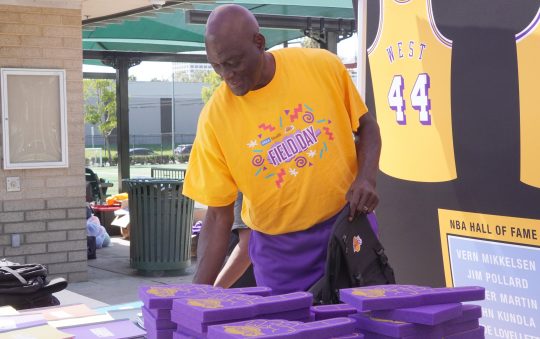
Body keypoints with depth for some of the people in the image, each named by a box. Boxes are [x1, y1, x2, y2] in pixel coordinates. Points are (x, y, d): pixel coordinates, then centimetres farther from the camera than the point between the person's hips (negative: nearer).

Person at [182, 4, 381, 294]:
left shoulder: (324, 67, -11)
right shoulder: (214, 117, -13)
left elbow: (365, 127, 6)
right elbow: (218, 216, -7)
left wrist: (366, 178, -13)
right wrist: (200, 292, -14)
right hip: (280, 251, -1)